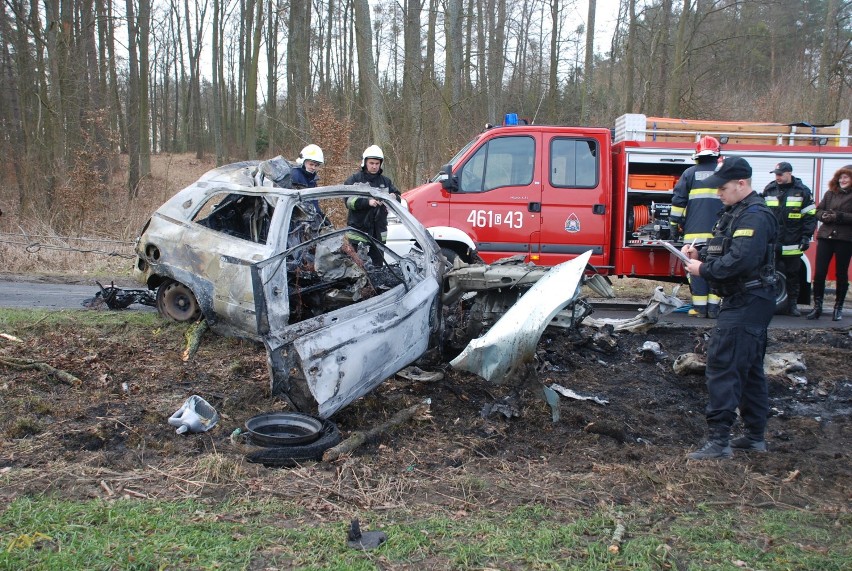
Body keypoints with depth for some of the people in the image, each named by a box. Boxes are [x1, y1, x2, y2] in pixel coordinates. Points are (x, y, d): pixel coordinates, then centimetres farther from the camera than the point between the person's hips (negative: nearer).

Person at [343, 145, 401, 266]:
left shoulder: (385, 181, 16)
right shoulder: (354, 179, 1)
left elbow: (398, 198, 12)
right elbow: (349, 200, -12)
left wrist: (394, 197, -13)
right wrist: (368, 202, -28)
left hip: (379, 233, 4)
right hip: (358, 230, -4)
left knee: (378, 263, 8)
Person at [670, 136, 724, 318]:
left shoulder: (690, 173, 5)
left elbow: (678, 201, 3)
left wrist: (675, 225, 8)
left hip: (695, 231, -1)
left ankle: (700, 307, 2)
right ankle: (713, 307, 5)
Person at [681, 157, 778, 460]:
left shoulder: (755, 216, -18)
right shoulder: (737, 212, 14)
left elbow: (740, 260, -29)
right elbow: (725, 250, 22)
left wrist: (703, 270, -17)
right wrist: (699, 253, 4)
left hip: (747, 304, -11)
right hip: (747, 302, 11)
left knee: (722, 364, -12)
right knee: (749, 368, 15)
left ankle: (718, 439, -9)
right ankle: (755, 435, 25)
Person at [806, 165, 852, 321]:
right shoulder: (830, 194, 11)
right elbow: (818, 211, 12)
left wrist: (839, 216, -19)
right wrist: (824, 216, -7)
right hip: (825, 237, 3)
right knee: (819, 273, -1)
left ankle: (838, 307, 18)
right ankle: (817, 306, 8)